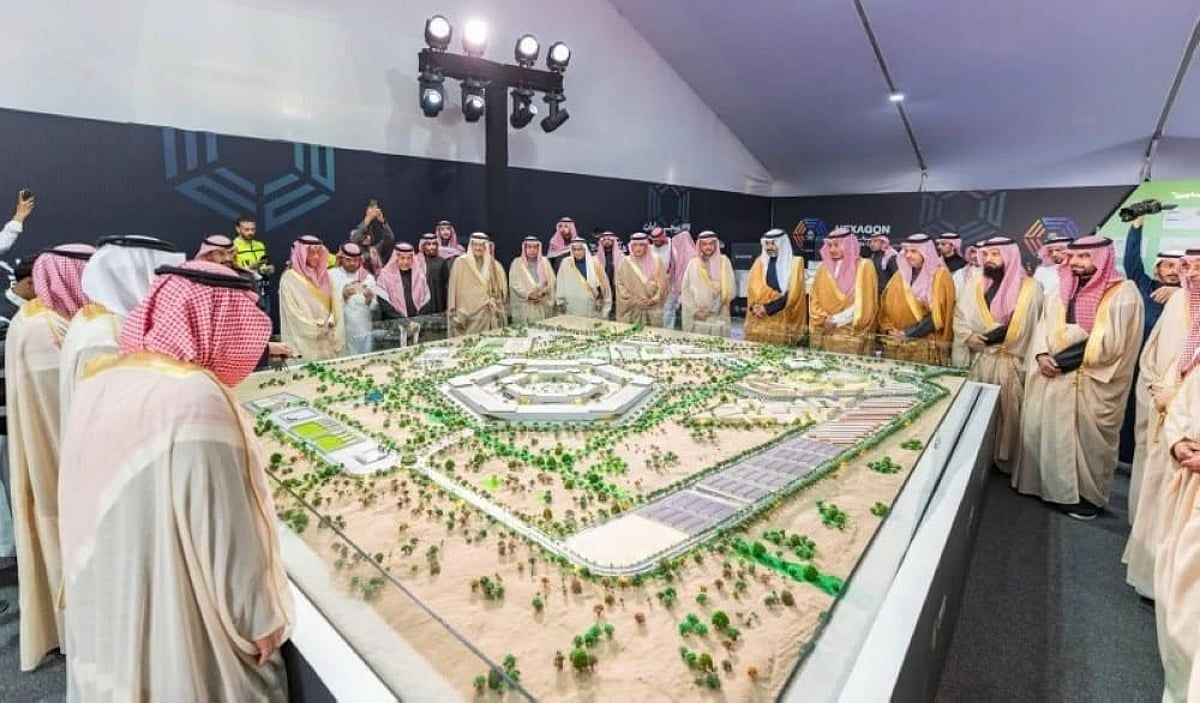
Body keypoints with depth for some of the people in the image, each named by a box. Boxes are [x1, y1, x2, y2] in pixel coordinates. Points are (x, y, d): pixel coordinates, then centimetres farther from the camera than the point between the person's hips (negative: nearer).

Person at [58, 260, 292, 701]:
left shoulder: (100, 382, -4)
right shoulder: (197, 399, -28)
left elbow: (92, 509, 8)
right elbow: (227, 531, -24)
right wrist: (261, 619, -11)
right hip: (179, 627, -7)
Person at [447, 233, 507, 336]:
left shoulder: (492, 264, 10)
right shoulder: (461, 262, -3)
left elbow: (500, 288, 18)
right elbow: (454, 288, -4)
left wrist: (493, 300, 1)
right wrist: (455, 313, -8)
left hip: (486, 312, 4)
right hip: (468, 312, -4)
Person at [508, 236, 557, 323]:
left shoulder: (544, 261, 10)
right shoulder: (517, 262, 4)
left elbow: (551, 281, 5)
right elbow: (514, 283, -4)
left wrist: (542, 292, -12)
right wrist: (528, 294, -15)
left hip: (543, 305, 2)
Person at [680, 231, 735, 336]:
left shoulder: (724, 261, 3)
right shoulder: (693, 263, 6)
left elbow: (730, 290, 0)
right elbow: (685, 290, 6)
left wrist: (711, 308, -5)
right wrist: (695, 310, -3)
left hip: (718, 317, -1)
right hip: (695, 318, 1)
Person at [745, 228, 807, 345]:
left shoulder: (795, 263, 1)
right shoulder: (759, 262, 12)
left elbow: (791, 294, -7)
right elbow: (753, 290, 4)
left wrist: (767, 307, -12)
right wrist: (756, 307, -15)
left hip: (783, 322, -3)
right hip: (759, 322, 3)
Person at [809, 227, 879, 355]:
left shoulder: (864, 266, -1)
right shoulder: (824, 268, 11)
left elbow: (864, 302, -6)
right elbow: (815, 300, 9)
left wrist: (837, 319, -10)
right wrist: (825, 319, -6)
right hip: (826, 334, 4)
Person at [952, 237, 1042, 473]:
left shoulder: (1030, 288, -3)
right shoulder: (975, 285, 10)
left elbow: (1036, 326, -5)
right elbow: (960, 315, 10)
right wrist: (967, 335, -9)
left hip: (1011, 363, -3)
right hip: (980, 360, 3)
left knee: (1008, 411, 3)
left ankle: (1006, 458, 16)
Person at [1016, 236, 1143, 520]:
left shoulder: (1124, 293, -7)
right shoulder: (1063, 291, 10)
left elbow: (1112, 343, -14)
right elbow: (1043, 327, 6)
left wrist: (1071, 334, -9)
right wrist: (1042, 355, -11)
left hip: (1096, 385, -5)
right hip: (1055, 380, 5)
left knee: (1089, 440, 7)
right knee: (1047, 433, 11)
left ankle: (1089, 495, 23)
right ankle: (1053, 485, 28)